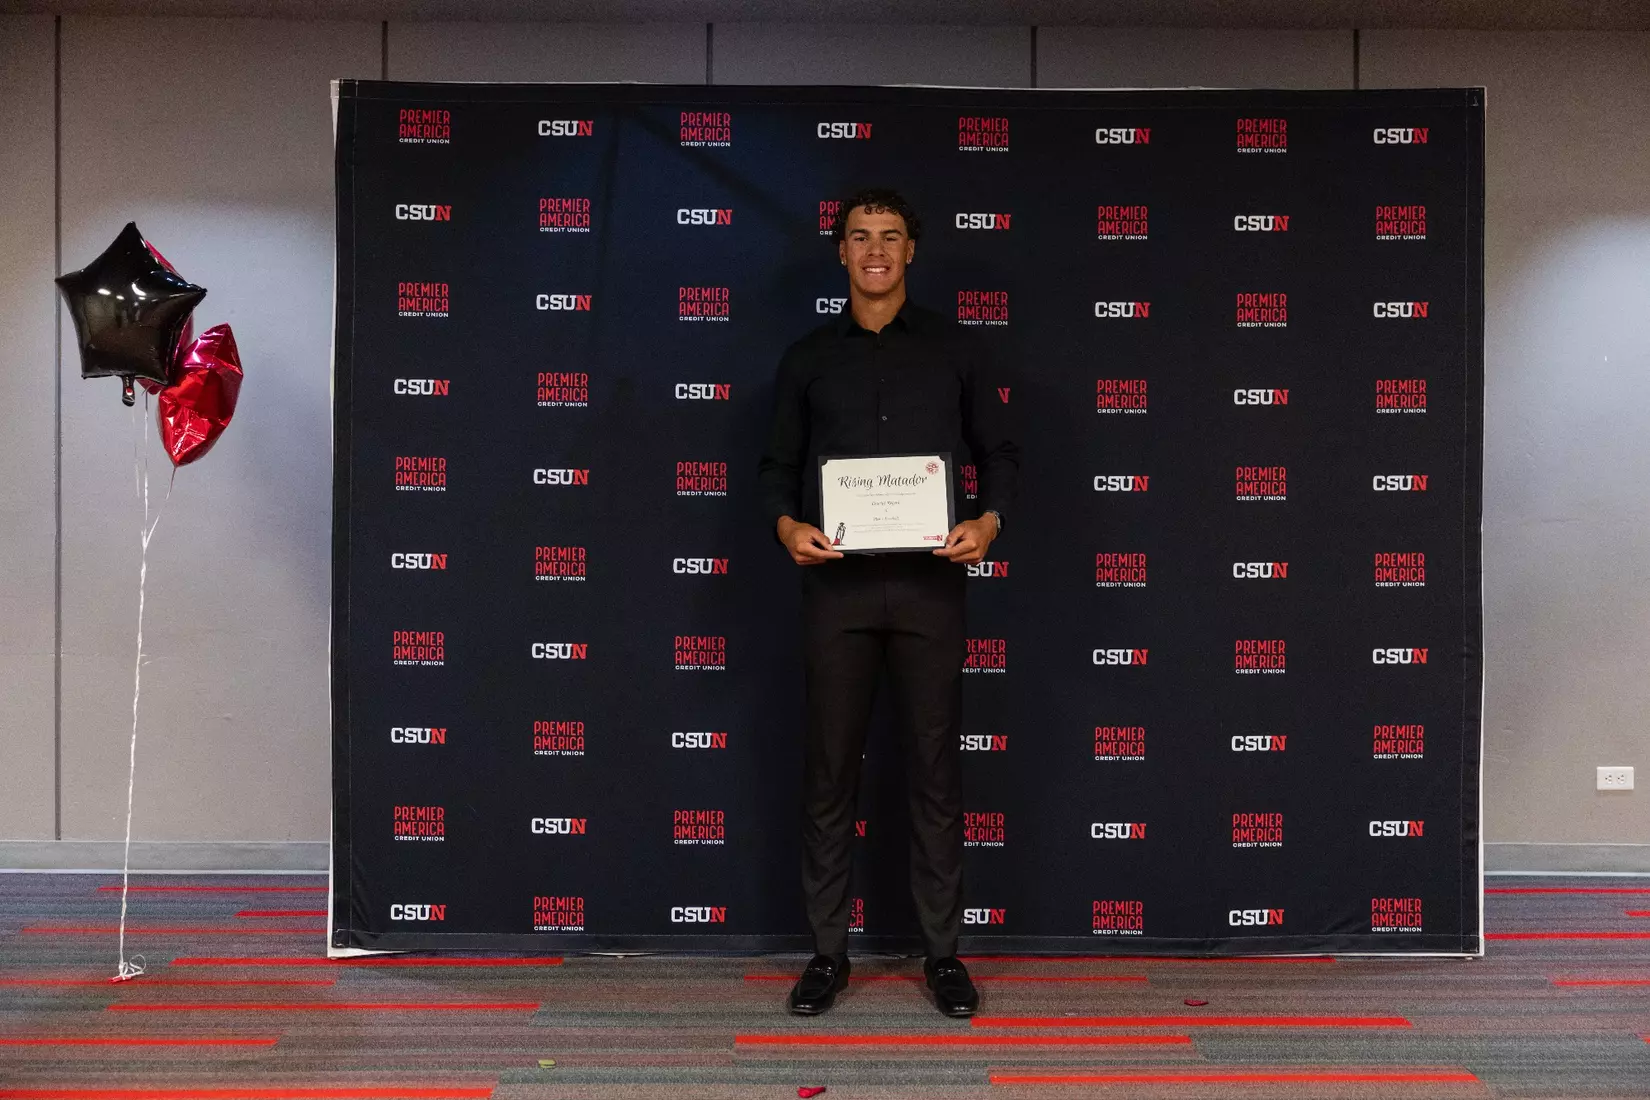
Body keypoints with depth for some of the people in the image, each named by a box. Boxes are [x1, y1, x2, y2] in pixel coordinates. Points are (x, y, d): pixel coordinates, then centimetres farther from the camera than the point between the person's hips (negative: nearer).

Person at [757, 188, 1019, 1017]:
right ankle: (828, 951, 17)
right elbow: (778, 464, 11)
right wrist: (788, 524, -9)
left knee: (934, 768, 4)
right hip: (838, 584, 1)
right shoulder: (808, 358, 10)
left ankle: (942, 952, 16)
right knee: (830, 769, 4)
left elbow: (998, 452, 10)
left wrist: (989, 521, -9)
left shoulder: (952, 350, 8)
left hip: (929, 583, 0)